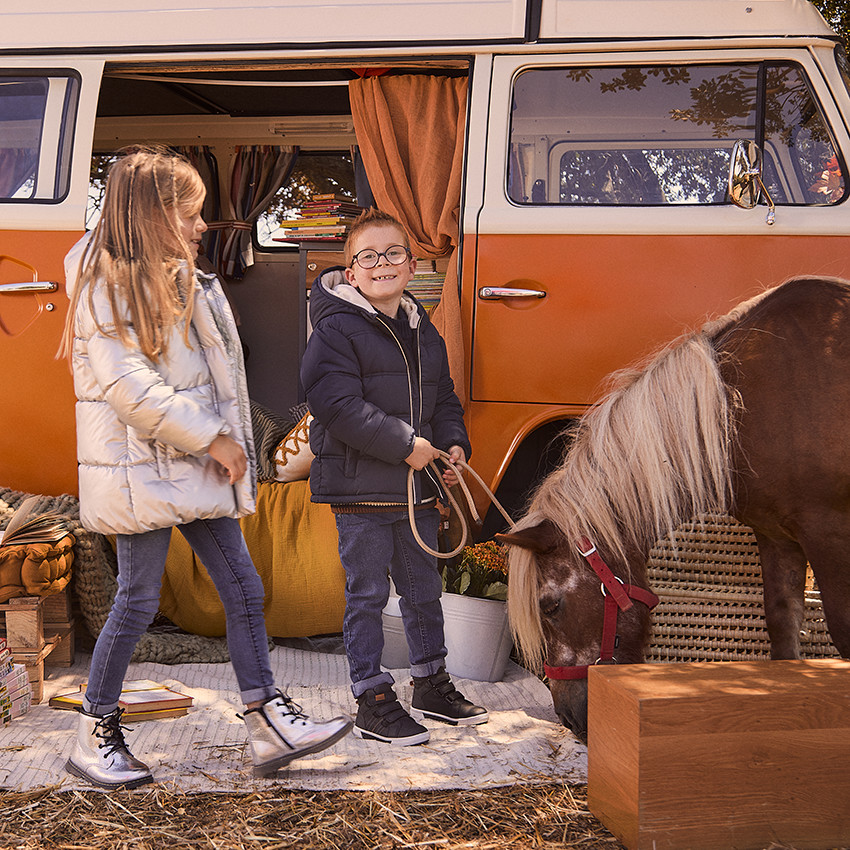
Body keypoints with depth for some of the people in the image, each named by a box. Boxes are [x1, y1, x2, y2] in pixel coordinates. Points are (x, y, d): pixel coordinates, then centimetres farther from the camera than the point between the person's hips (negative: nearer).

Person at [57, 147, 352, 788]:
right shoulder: (108, 288, -13)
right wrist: (212, 438, -17)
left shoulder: (182, 281, 15)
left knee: (243, 588, 7)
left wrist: (226, 442, 9)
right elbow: (131, 389, -21)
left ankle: (270, 724, 13)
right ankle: (95, 735, 17)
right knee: (139, 601, 0)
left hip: (198, 467, 9)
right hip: (141, 470, -8)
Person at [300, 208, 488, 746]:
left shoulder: (424, 332, 13)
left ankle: (432, 684, 33)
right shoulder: (336, 329, -10)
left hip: (418, 486, 7)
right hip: (360, 486, -7)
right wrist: (406, 445, -20)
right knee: (368, 595, 1)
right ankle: (373, 701, 12)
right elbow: (339, 403, -20)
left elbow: (444, 399, 21)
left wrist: (453, 446, 2)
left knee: (424, 589, 17)